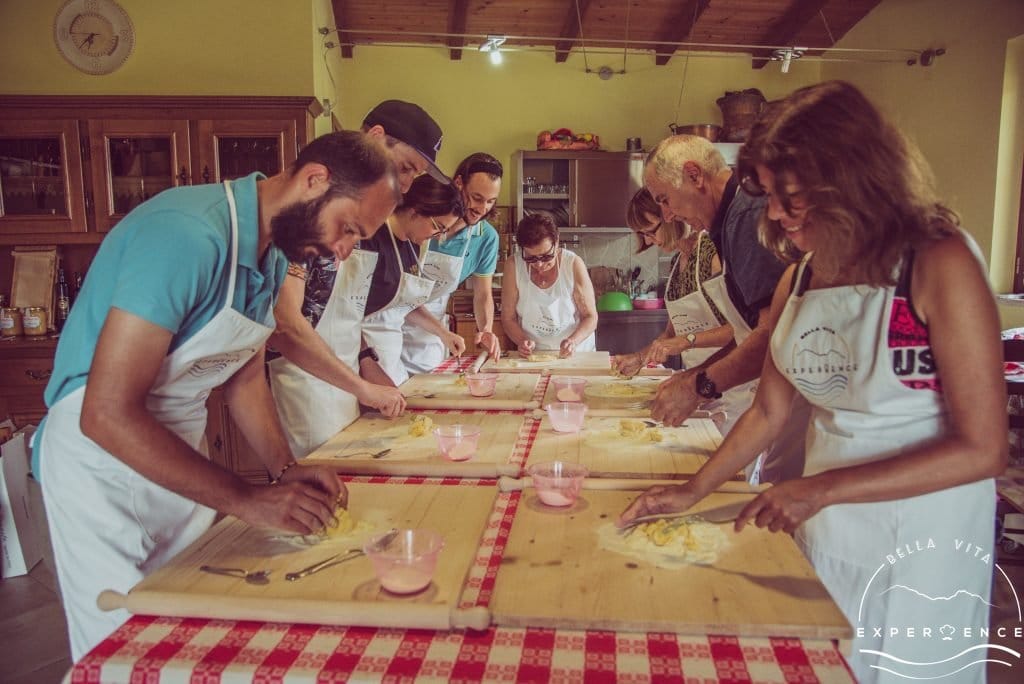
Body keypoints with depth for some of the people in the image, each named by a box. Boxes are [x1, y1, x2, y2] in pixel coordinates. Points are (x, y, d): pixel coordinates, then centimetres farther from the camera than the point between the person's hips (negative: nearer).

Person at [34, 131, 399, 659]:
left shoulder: (274, 254, 1)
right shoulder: (186, 234, -28)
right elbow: (107, 414, -30)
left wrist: (285, 469, -4)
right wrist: (246, 500, -27)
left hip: (181, 454, 8)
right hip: (99, 458, -7)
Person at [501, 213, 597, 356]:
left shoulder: (574, 264, -10)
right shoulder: (513, 265, -8)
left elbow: (590, 317, -5)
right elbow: (508, 318, -2)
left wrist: (573, 341, -22)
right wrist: (522, 340, -19)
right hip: (532, 357, 0)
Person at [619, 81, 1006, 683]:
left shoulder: (940, 264, -18)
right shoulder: (800, 276, -1)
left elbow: (982, 449, -19)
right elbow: (770, 412, 6)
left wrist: (823, 489, -23)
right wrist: (692, 491, 1)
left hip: (922, 540, -5)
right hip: (824, 531, 5)